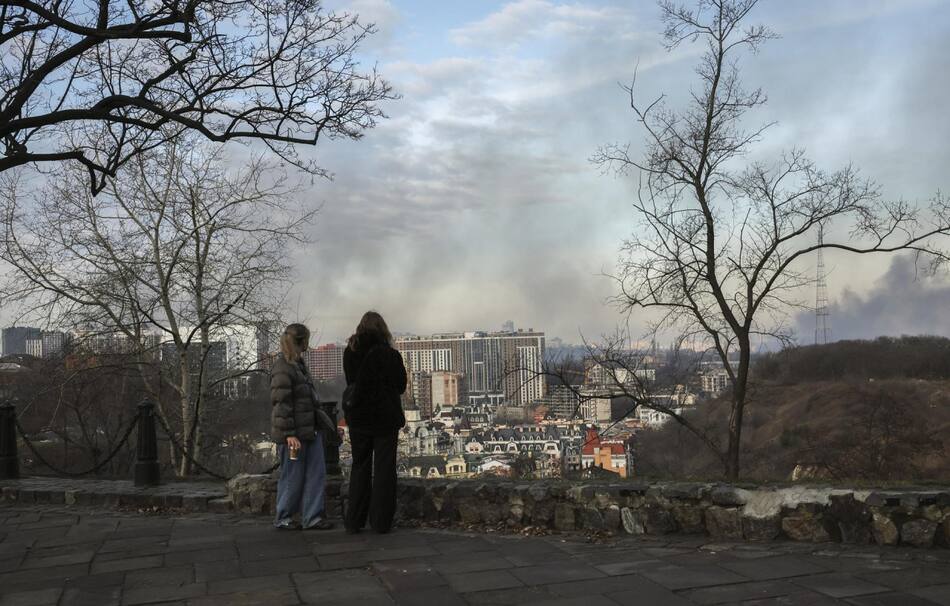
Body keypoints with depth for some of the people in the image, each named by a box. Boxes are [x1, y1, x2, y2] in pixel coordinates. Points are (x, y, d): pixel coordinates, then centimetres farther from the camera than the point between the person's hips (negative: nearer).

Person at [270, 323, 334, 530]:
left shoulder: (298, 363, 15)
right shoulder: (282, 368, -15)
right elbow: (281, 403, -19)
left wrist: (319, 423, 22)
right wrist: (289, 434, -22)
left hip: (309, 430, 9)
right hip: (293, 434, -9)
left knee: (317, 473, 7)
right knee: (292, 476, 1)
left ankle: (312, 517, 12)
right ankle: (282, 519, 16)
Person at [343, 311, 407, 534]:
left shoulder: (349, 353, -2)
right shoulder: (389, 354, -11)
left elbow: (350, 382, 8)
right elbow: (401, 385, -1)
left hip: (358, 417, 3)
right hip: (386, 417, -3)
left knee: (359, 467, 12)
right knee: (384, 469, 5)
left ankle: (354, 521, 12)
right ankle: (381, 521, 4)